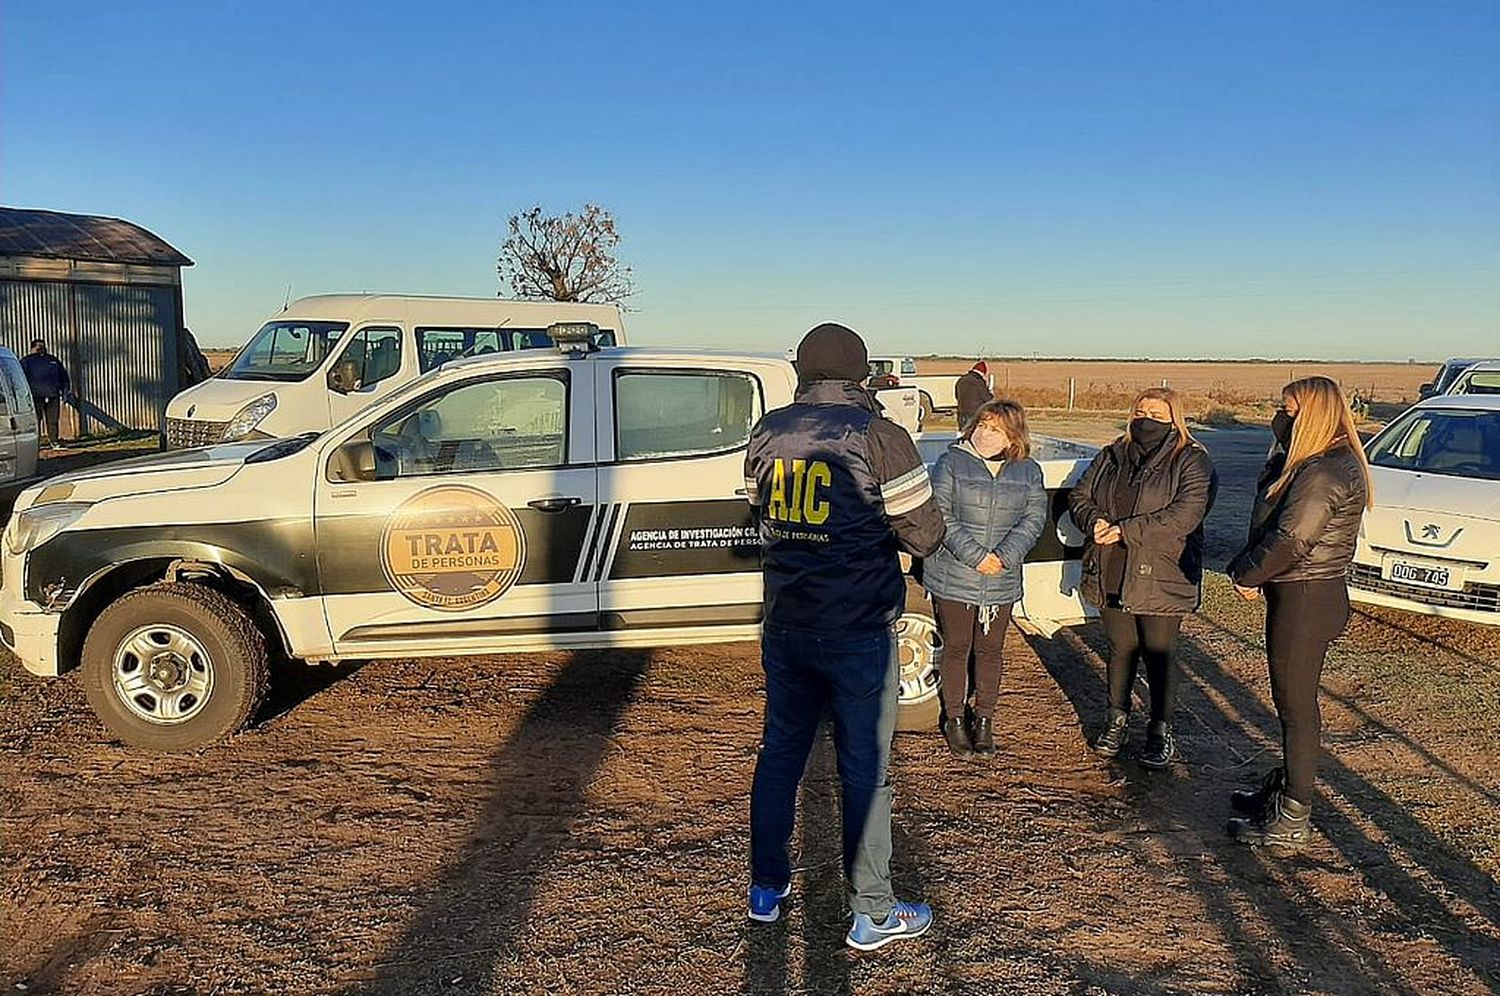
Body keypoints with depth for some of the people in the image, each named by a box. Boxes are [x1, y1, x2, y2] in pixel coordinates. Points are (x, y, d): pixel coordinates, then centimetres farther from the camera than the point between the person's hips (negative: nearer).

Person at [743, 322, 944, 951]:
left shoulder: (767, 433, 1)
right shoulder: (879, 437, -15)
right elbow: (925, 536, -11)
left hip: (785, 627, 5)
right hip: (858, 633, -5)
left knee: (780, 753, 19)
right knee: (864, 769, 7)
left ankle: (766, 889, 33)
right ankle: (872, 916, 20)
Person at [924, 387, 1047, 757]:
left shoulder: (1028, 472, 5)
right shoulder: (951, 463, -5)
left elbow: (1034, 519, 0)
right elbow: (941, 517, -10)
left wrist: (1004, 556, -15)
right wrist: (976, 556, -18)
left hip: (1001, 582, 3)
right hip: (953, 579, -2)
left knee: (990, 650, 12)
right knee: (956, 648, 7)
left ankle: (984, 720, 27)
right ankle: (954, 720, 21)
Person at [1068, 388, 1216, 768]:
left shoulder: (1193, 462, -6)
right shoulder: (1112, 457, 11)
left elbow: (1184, 515, -18)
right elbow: (1080, 495, 10)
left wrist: (1125, 531, -22)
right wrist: (1095, 522, -13)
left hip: (1161, 577, -4)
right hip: (1111, 575, 4)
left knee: (1159, 654, 5)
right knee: (1121, 649, 15)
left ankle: (1161, 732, 21)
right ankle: (1117, 722, 30)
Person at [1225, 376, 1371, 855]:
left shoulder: (1325, 473, -20)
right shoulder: (1309, 464, 13)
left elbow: (1291, 540, -25)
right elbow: (1268, 524, 12)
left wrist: (1246, 574, -11)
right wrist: (1248, 568, -2)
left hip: (1305, 600, -10)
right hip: (1298, 596, 10)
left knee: (1297, 707, -2)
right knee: (1293, 701, 20)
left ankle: (1292, 823, 7)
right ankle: (1286, 787, 35)